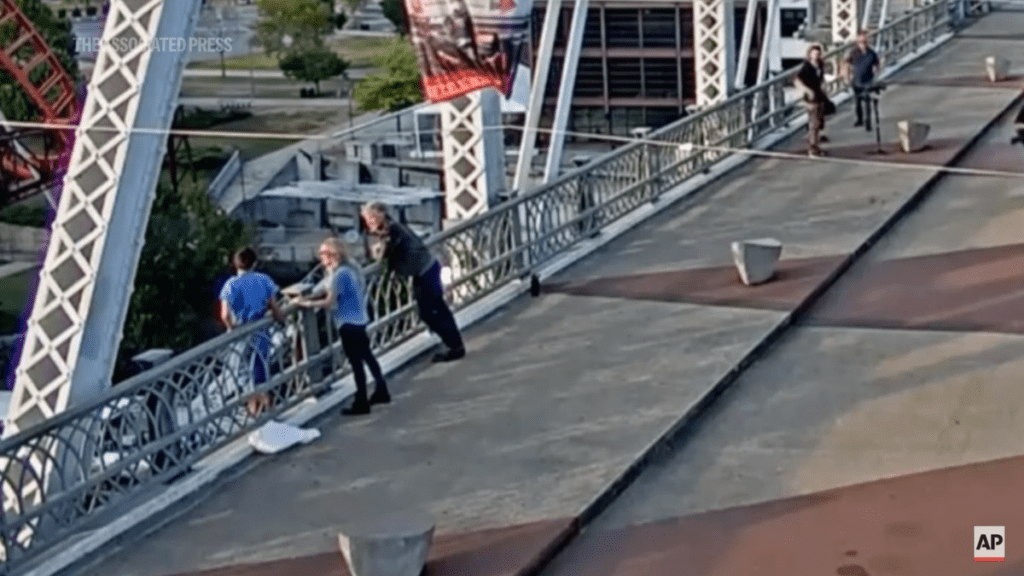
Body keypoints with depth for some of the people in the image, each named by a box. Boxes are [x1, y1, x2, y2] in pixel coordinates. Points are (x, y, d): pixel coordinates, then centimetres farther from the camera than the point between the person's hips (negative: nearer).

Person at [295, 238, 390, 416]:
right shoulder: (350, 268, 9)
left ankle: (361, 403, 2)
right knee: (366, 355, 20)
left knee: (356, 362, -4)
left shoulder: (339, 274, -20)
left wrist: (307, 304, -13)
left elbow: (329, 302, -21)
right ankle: (381, 391, 30)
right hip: (359, 319, 10)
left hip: (348, 323, -10)